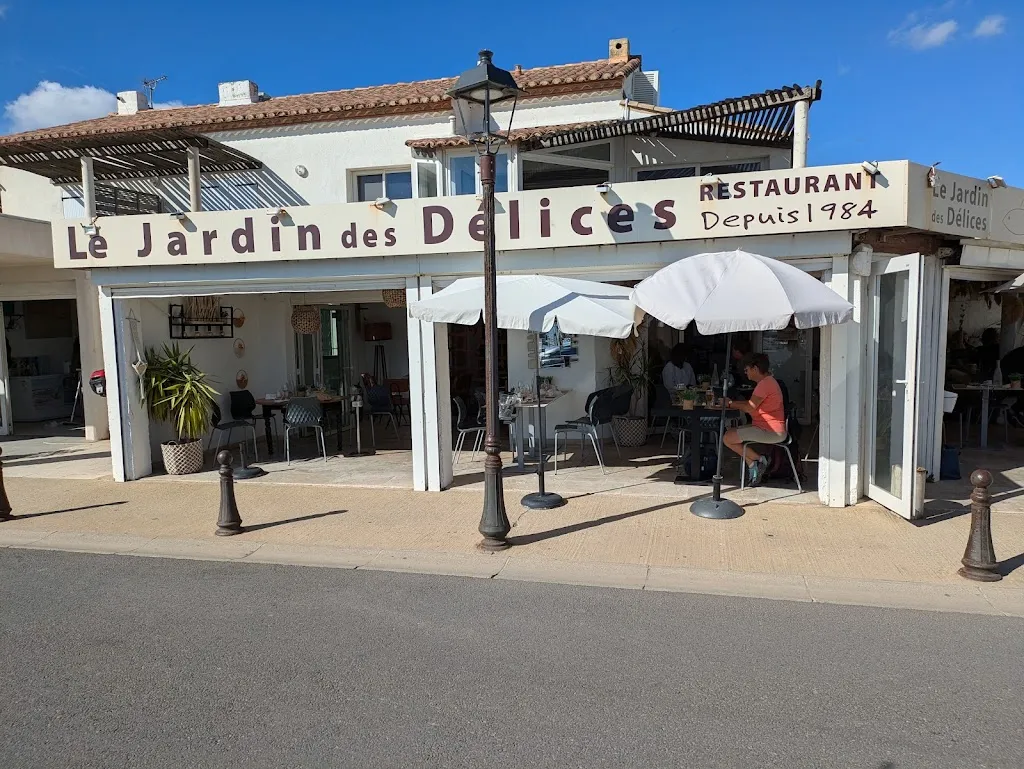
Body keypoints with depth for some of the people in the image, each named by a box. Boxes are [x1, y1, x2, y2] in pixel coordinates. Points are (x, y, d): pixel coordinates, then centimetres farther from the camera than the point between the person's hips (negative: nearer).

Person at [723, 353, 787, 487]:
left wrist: (731, 404, -6)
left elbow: (750, 408, -20)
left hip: (771, 432, -11)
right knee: (733, 434, 15)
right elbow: (752, 404, 16)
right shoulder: (766, 381, 17)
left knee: (728, 438, -13)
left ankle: (758, 459, -1)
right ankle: (754, 465, 5)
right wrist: (732, 403, 7)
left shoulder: (765, 383, -17)